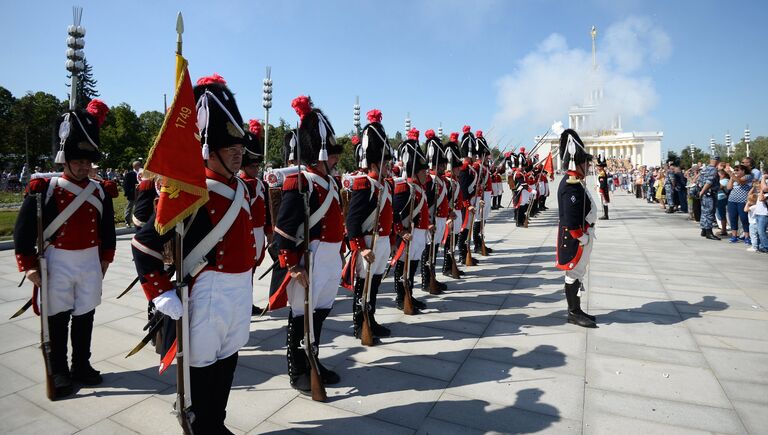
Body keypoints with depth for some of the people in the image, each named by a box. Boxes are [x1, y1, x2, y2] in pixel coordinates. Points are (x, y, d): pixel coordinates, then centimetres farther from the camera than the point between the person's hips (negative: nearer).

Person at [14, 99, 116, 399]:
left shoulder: (101, 191, 2)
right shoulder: (45, 189, -7)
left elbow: (107, 228, 11)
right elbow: (24, 230, -5)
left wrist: (105, 259, 13)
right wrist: (29, 265, -7)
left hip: (91, 262, 3)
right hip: (58, 263, -2)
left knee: (85, 317, 12)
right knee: (58, 319, 8)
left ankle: (81, 366, 27)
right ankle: (59, 372, 22)